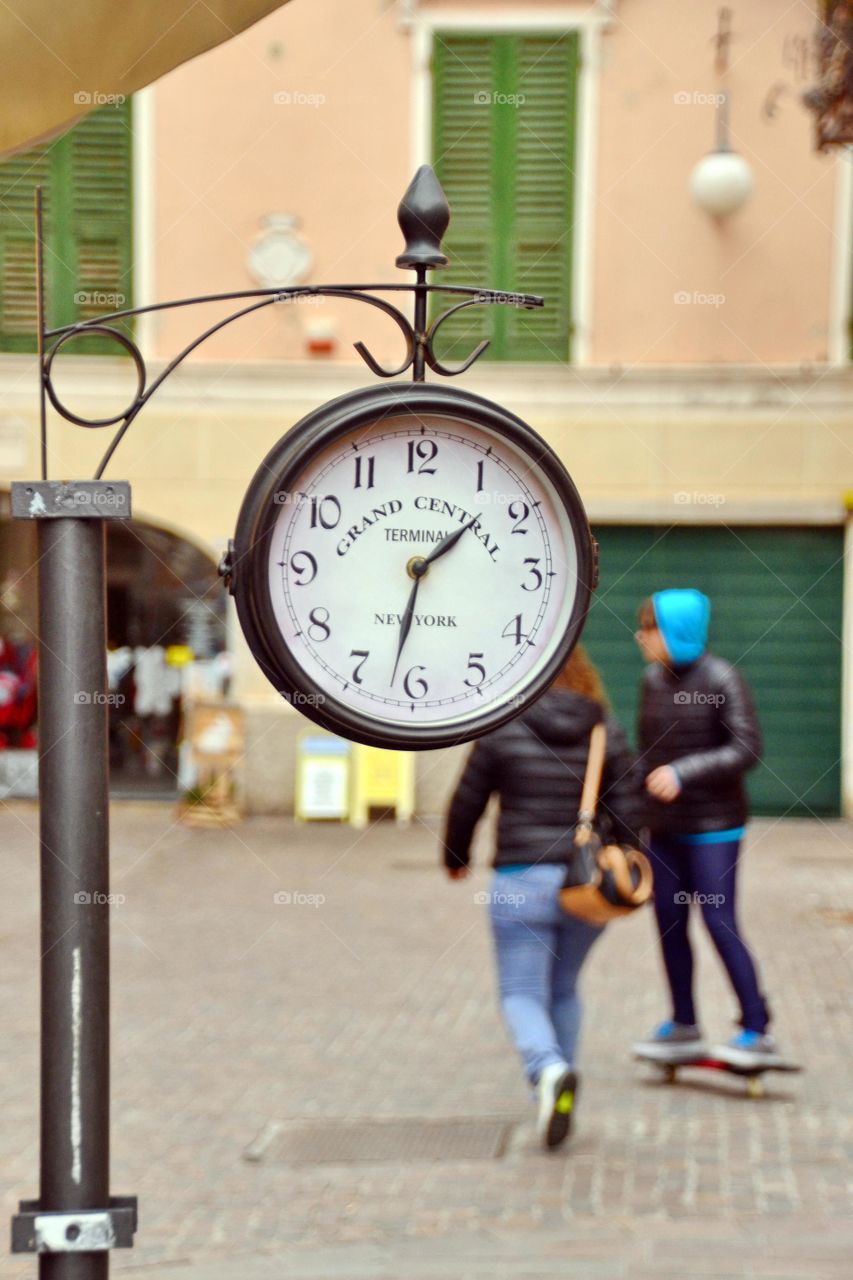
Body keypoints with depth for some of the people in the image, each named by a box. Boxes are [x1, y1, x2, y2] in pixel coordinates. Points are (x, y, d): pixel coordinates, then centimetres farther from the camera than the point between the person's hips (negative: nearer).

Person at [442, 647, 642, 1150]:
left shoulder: (503, 731, -4)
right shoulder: (606, 732, 2)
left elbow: (466, 804, 2)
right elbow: (627, 810, -3)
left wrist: (456, 858, 19)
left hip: (523, 881, -3)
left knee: (523, 993, 2)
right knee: (565, 989, 20)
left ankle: (550, 1069, -25)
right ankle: (555, 1095, 26)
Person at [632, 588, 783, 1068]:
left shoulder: (723, 680, -13)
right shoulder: (654, 680, 5)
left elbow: (747, 750, -18)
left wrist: (683, 773, -26)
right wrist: (638, 812, 16)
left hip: (712, 827, -6)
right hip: (665, 827, 6)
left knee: (719, 923, -9)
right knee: (669, 924, 9)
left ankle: (759, 1032, 0)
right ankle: (683, 1026, 23)